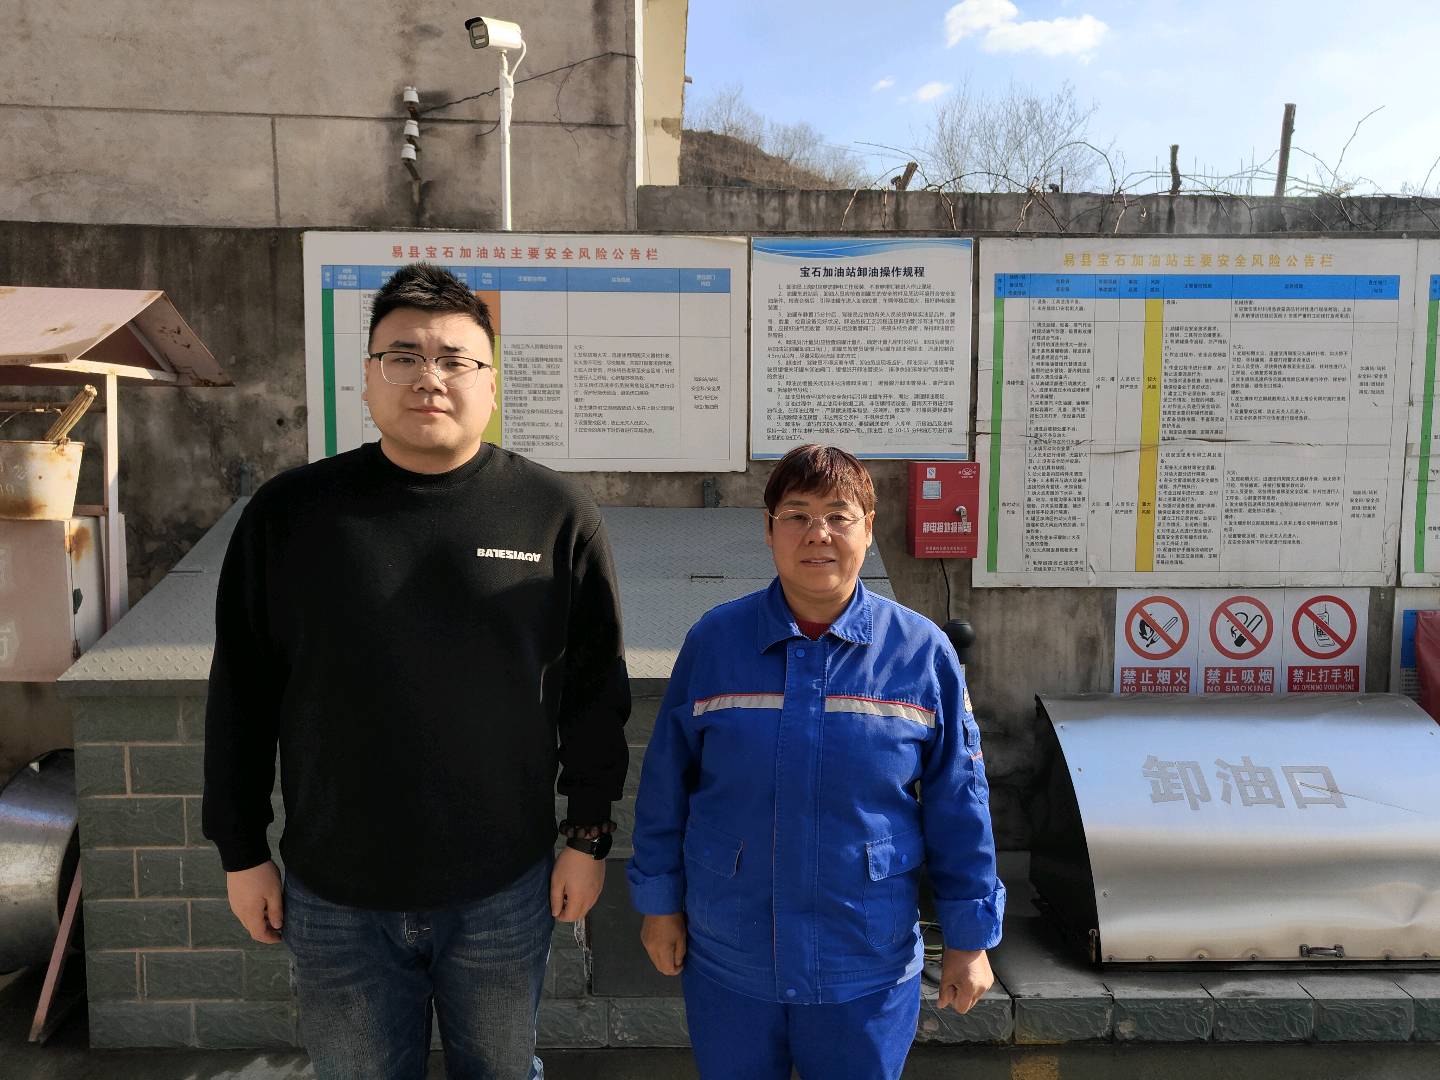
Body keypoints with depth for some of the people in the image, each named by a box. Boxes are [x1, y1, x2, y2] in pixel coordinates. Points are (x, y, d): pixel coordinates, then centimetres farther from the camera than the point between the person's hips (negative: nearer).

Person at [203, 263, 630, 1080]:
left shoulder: (558, 515, -8)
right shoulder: (290, 513, -5)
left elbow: (595, 694, -2)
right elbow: (241, 697, 2)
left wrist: (588, 838, 0)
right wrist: (243, 852, 4)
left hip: (505, 890, -1)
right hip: (334, 894, 1)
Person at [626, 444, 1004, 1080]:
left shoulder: (923, 652, -9)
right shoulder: (714, 641, -7)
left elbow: (957, 805, -2)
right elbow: (666, 783, 1)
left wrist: (969, 937, 2)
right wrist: (660, 904, 5)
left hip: (866, 971, 0)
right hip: (726, 960, 1)